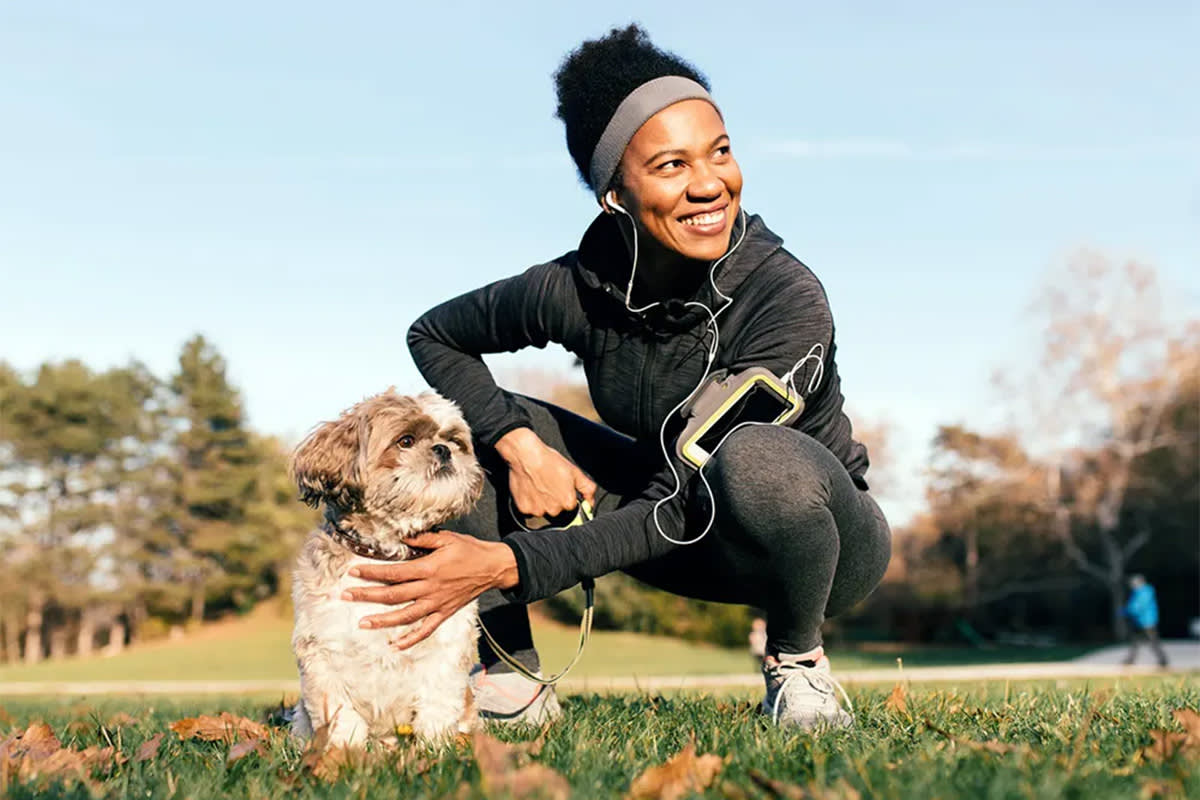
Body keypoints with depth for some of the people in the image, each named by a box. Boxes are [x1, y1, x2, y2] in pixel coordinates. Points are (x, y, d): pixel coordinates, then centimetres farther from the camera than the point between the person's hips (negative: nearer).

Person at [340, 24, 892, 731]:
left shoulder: (786, 299, -30)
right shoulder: (579, 289, -17)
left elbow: (685, 506, -32)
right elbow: (434, 335, 0)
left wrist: (506, 565, -37)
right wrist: (521, 446, -16)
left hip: (826, 541, -4)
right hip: (688, 537, 4)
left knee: (756, 457, -40)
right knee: (466, 426, -10)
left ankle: (798, 658, -11)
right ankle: (511, 680, -3)